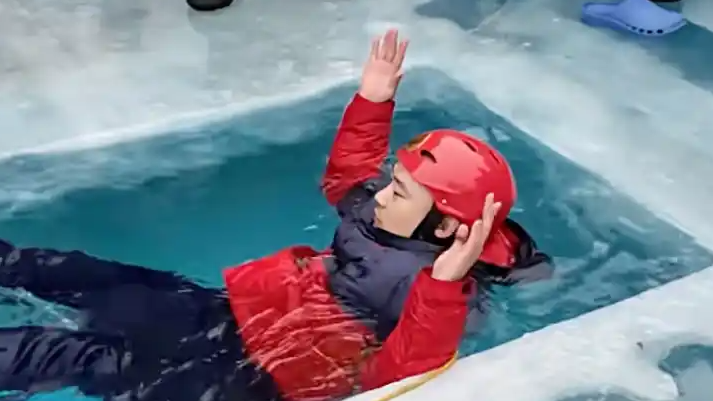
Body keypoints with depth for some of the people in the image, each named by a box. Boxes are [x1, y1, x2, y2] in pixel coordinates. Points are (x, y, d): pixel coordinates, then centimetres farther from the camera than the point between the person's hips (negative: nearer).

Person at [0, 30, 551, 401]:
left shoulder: (433, 292, -23)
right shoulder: (386, 211, 1)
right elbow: (344, 174, 20)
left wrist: (445, 284, -51)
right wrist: (371, 102, 8)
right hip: (243, 306, 8)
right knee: (98, 282, 6)